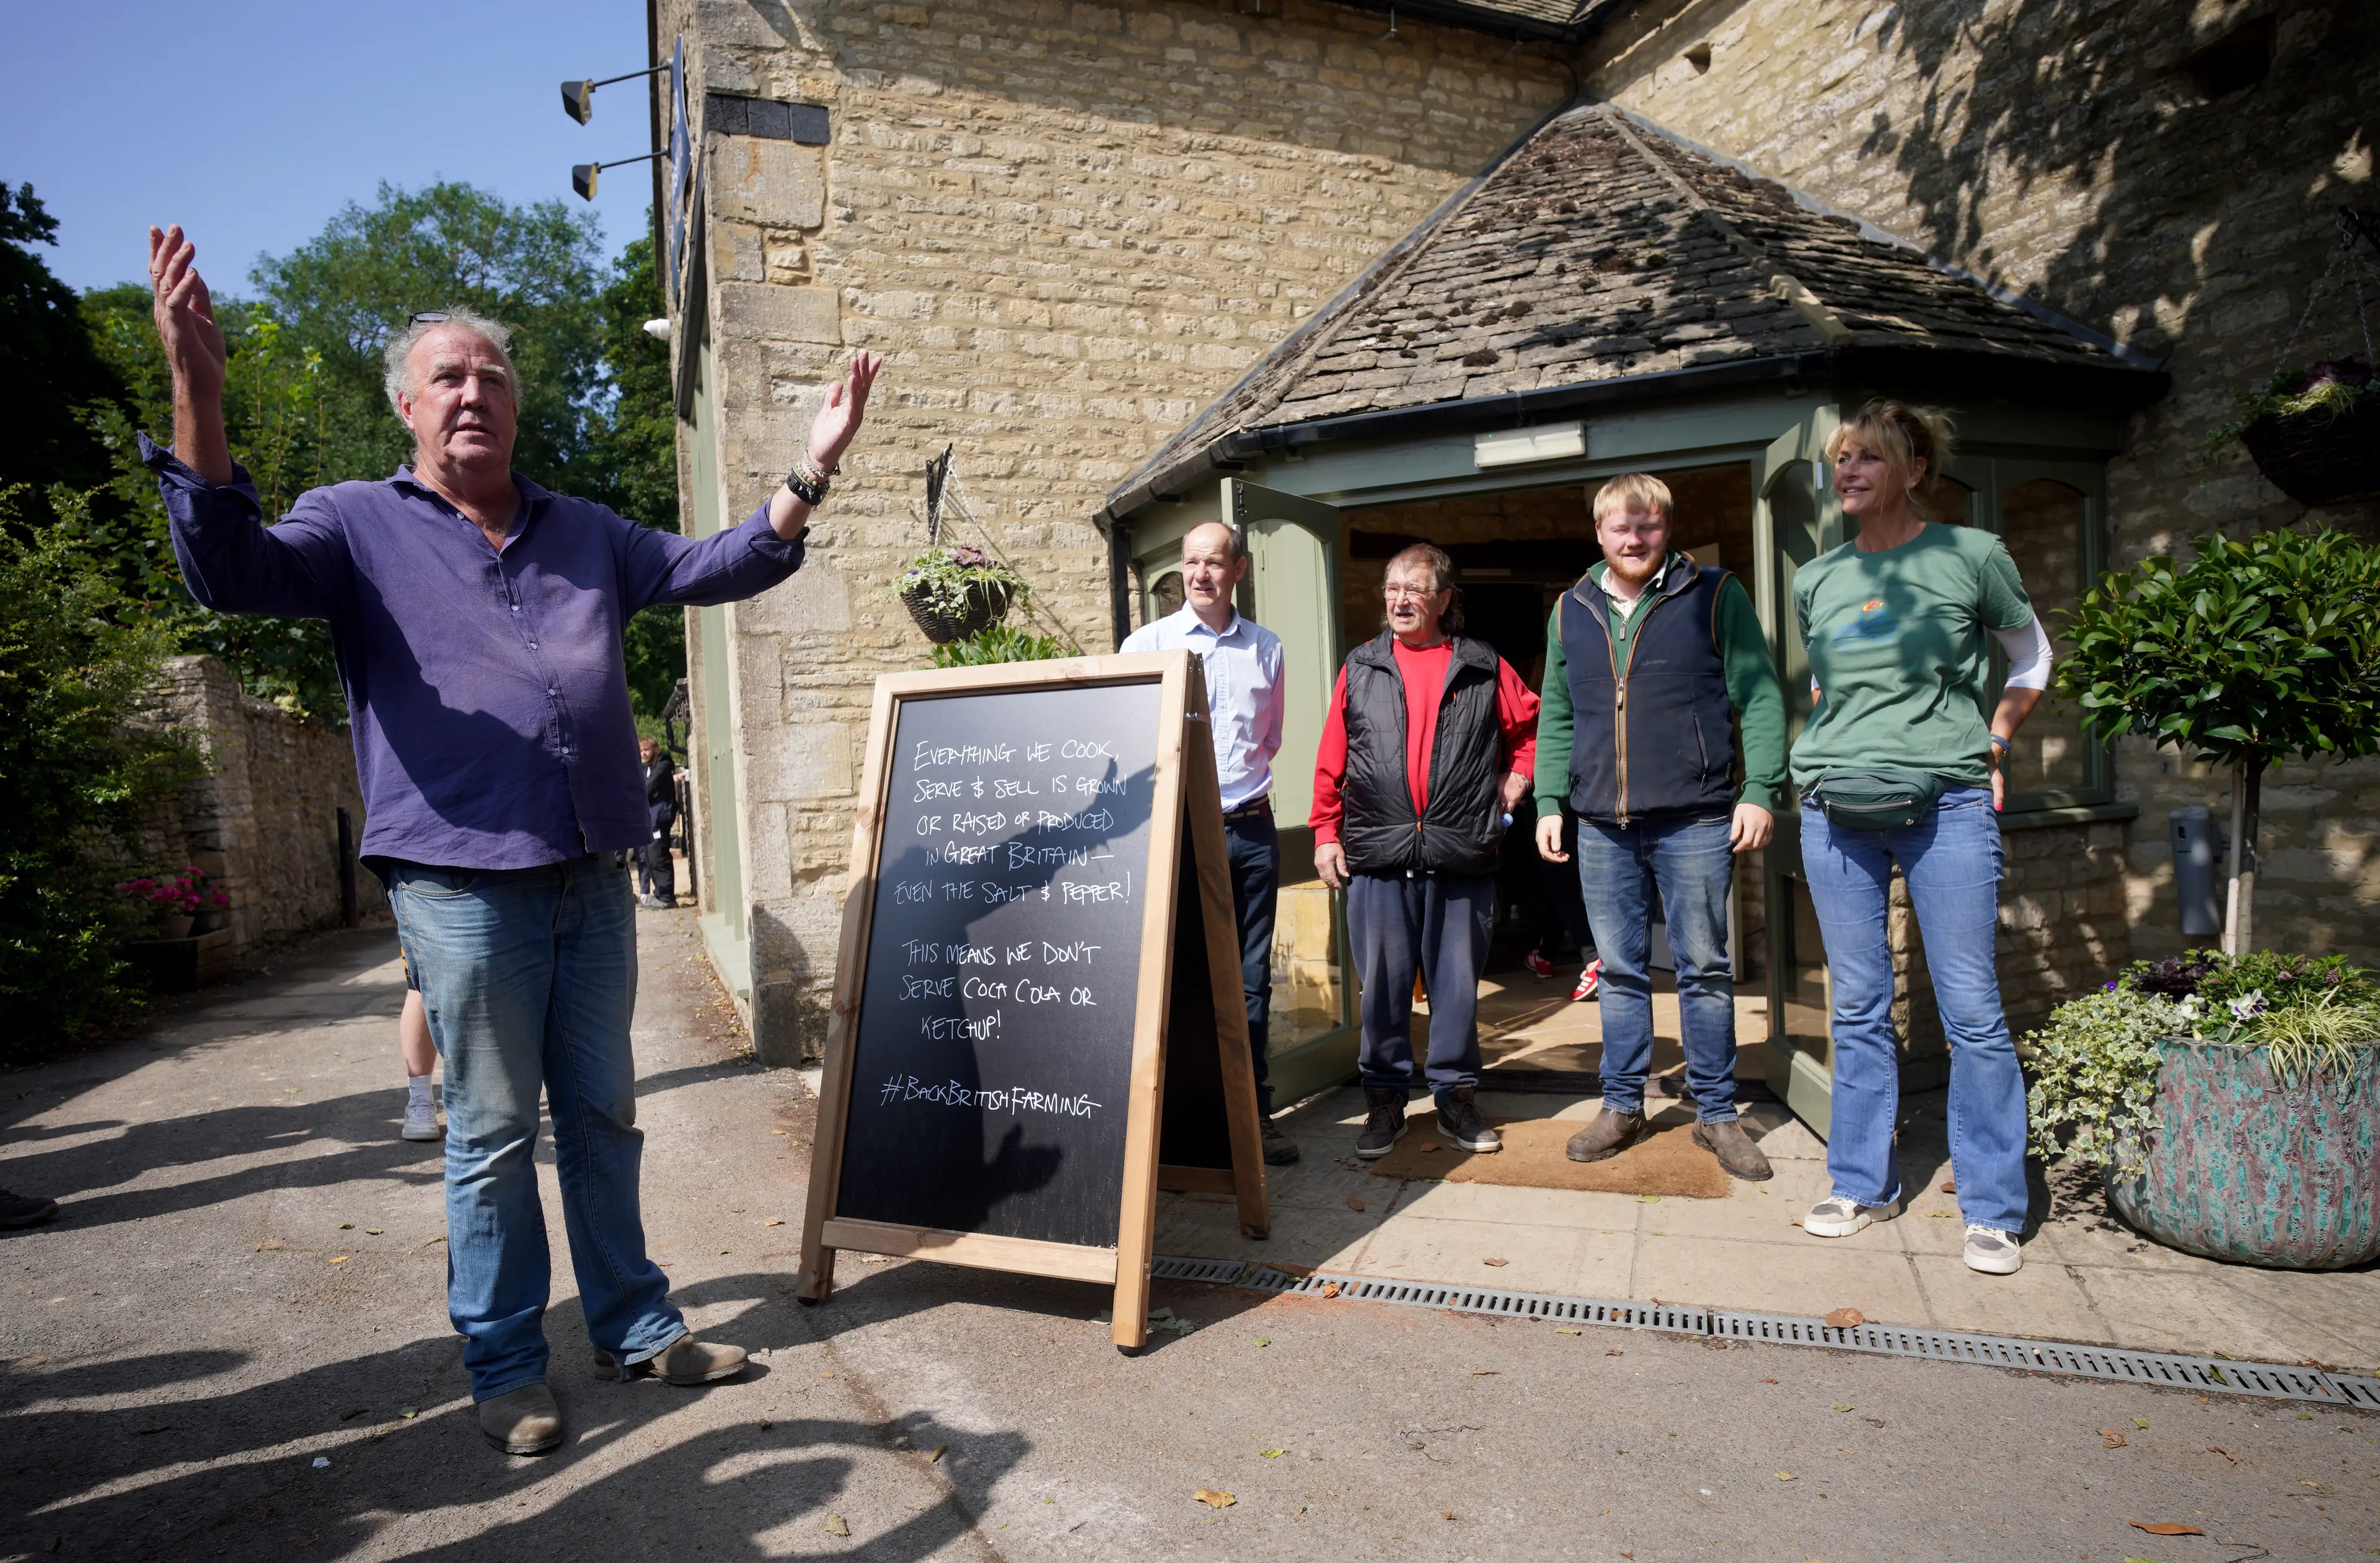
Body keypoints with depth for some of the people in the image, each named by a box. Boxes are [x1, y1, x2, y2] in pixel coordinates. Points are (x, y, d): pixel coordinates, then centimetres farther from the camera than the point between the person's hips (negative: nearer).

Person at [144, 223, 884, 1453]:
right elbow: (231, 571, -14)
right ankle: (505, 1364, 22)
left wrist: (808, 476, -2)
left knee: (603, 1115, 14)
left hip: (592, 878, 4)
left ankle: (634, 1326, 28)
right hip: (462, 882, -4)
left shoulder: (586, 533, 16)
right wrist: (198, 400, -28)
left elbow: (715, 569, 11)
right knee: (491, 1133, 5)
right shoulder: (358, 525, 3)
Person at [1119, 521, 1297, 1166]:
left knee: (1252, 978, 7)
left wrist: (1241, 781, 11)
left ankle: (1255, 1111, 16)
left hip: (1252, 828, 3)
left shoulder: (1265, 647, 11)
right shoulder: (1147, 644, 3)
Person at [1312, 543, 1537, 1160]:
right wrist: (1326, 833, 3)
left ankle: (1455, 1097, 22)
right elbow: (1331, 760, 7)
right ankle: (1385, 1101, 17)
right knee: (1382, 982, 4)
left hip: (1462, 856, 0)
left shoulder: (1485, 669, 7)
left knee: (1457, 980, 7)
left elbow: (1533, 725, 17)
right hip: (1377, 855, 0)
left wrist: (1515, 780, 7)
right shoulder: (1360, 669, 9)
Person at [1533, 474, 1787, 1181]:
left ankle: (1717, 1113, 18)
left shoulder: (1715, 594, 2)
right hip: (1603, 829, 3)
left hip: (1695, 823, -3)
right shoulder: (1571, 612, 12)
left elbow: (1758, 697, -1)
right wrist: (1549, 804, 8)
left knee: (1705, 969, 5)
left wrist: (1758, 791, -9)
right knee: (1620, 971, 10)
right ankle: (1622, 1107, 21)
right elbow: (1555, 719, 15)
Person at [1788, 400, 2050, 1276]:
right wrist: (1838, 747, 12)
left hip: (1947, 807, -3)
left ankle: (1992, 1210, 11)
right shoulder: (1816, 581, 10)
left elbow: (2031, 660, 16)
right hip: (1835, 809, 3)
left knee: (1972, 1010, -1)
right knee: (1858, 1009, 8)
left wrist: (1991, 743, 7)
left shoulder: (1972, 556, 2)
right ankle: (1862, 1185, 19)